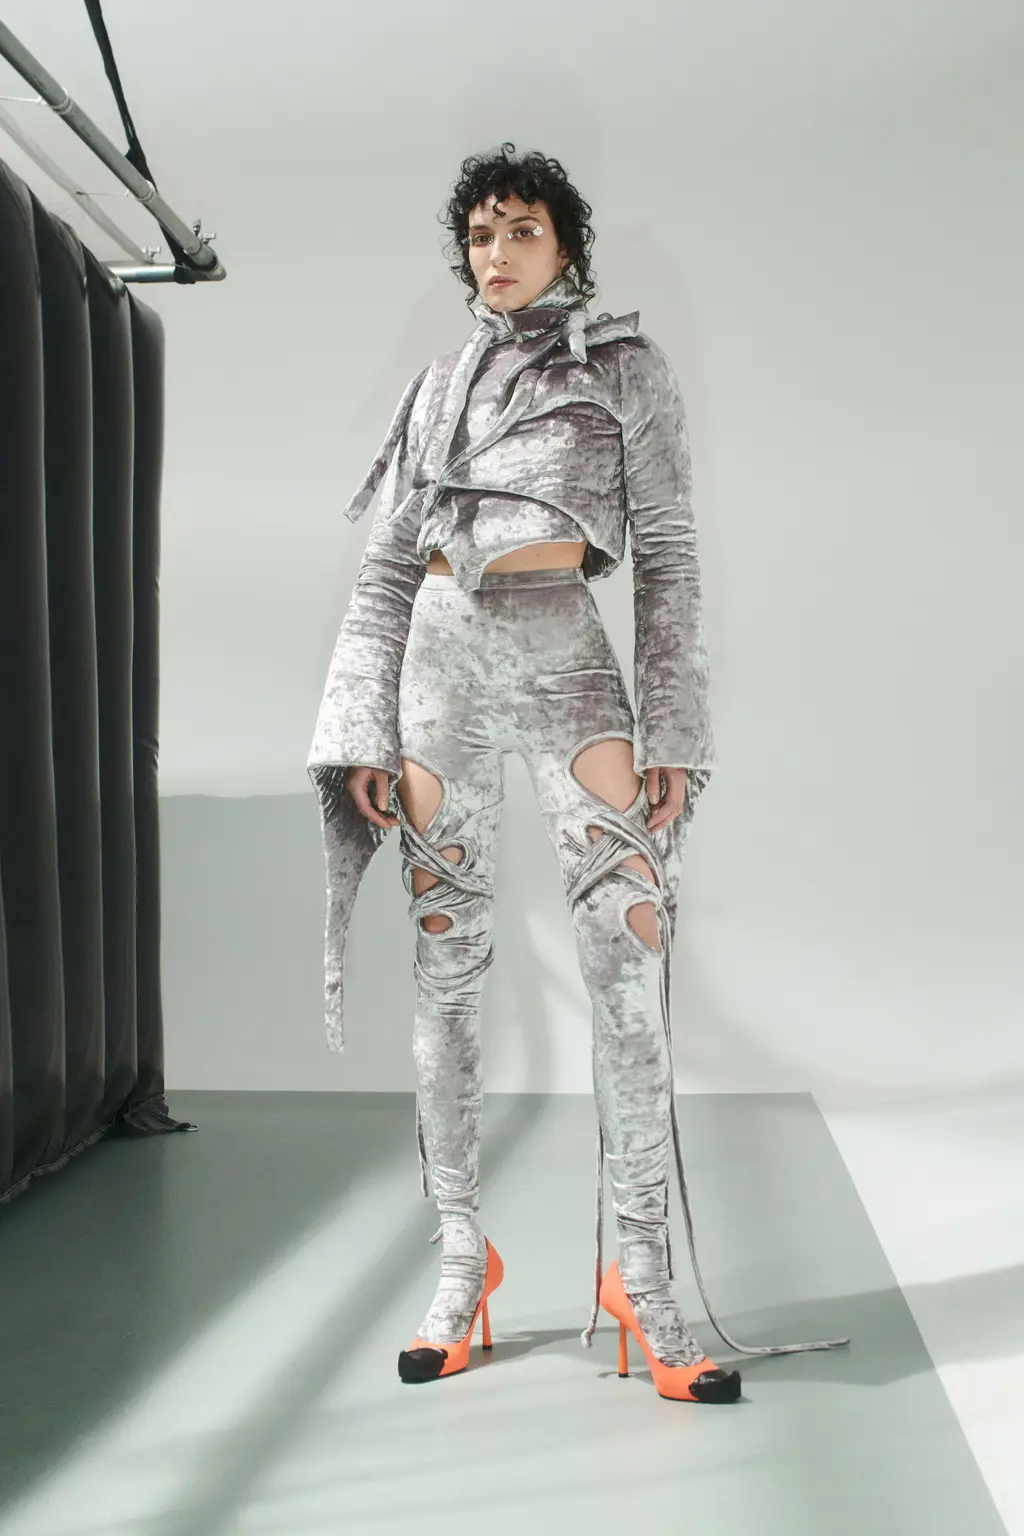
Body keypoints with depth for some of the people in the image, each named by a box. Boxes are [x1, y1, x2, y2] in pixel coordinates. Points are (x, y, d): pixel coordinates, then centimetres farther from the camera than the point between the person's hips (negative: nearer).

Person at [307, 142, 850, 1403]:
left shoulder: (624, 367, 8)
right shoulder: (438, 387, 16)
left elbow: (667, 553, 1)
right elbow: (386, 566, 13)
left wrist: (672, 728, -8)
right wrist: (364, 730, 3)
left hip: (564, 660, -3)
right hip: (441, 659, 3)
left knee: (630, 959, -13)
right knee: (446, 960, 2)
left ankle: (644, 1279, -7)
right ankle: (463, 1254, 11)